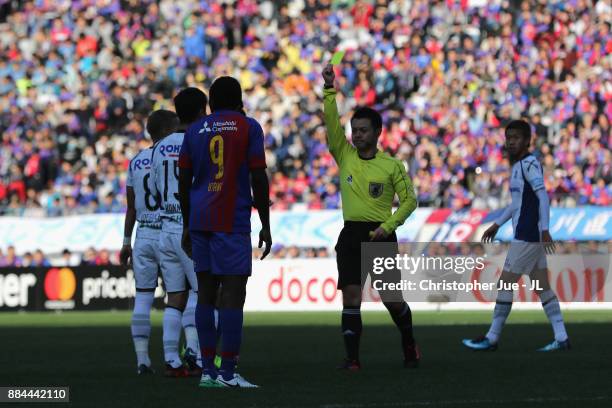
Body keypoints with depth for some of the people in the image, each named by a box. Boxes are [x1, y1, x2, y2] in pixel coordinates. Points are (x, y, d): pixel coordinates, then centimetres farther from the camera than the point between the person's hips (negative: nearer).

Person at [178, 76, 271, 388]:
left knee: (206, 291, 8)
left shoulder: (195, 131, 13)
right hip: (232, 221, -5)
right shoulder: (248, 128, 1)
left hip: (199, 220, 5)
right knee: (233, 292, -6)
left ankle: (208, 370, 7)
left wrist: (187, 227, 20)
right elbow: (258, 178, -4)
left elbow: (184, 182, 13)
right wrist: (266, 226, 1)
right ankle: (228, 372, -12)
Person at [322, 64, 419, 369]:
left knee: (392, 299, 2)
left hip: (380, 236, -2)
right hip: (351, 235, 2)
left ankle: (409, 344, 27)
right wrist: (329, 90, -14)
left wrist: (388, 225, -10)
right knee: (351, 295, -7)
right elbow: (331, 123, -3)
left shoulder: (392, 165, 1)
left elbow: (409, 199, 2)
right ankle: (352, 357, -5)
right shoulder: (344, 156, 7)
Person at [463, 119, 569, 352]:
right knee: (543, 287, 6)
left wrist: (544, 230, -27)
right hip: (532, 237, 9)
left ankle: (492, 338, 2)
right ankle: (561, 338, 4)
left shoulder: (530, 164, -11)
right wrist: (497, 225, 27)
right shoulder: (518, 165, 17)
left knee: (505, 284, -4)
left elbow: (543, 196, -20)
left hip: (526, 237, -9)